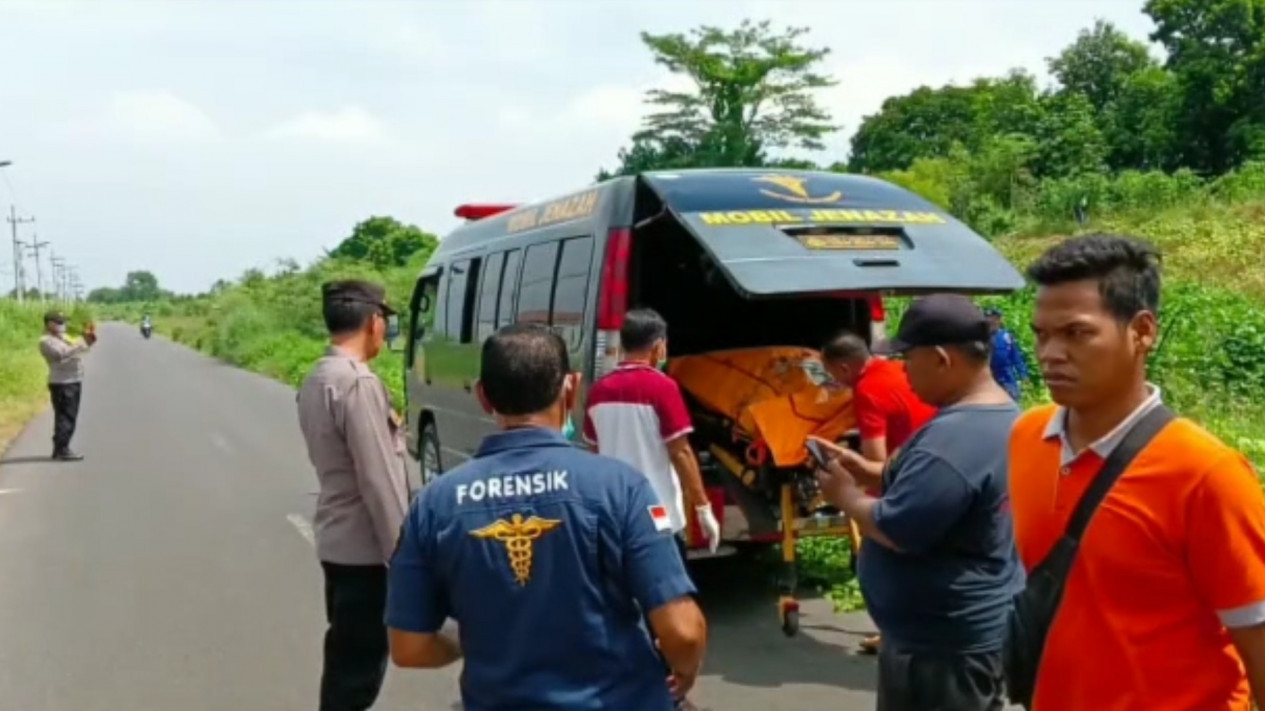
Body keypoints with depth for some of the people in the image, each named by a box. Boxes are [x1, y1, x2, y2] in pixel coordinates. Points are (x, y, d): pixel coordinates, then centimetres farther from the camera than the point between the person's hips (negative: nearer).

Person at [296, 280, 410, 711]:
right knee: (360, 662, -1)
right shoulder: (358, 383, -20)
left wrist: (386, 430, 17)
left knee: (346, 654, 20)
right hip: (365, 546, -9)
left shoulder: (316, 379, 10)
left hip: (336, 539, 9)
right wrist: (403, 554, -18)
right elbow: (379, 480, -21)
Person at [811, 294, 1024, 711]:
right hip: (973, 630, 10)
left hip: (942, 640, -10)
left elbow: (896, 530, -27)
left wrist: (847, 495, -10)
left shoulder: (954, 437, -28)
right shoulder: (1004, 416, 7)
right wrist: (867, 470, 8)